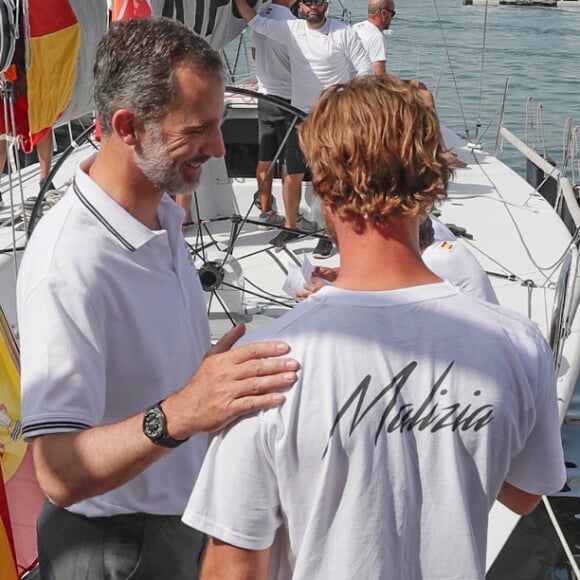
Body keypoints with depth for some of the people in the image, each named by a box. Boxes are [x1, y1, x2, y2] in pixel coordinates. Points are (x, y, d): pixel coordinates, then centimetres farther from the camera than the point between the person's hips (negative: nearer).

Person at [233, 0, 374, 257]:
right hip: (300, 114, 4)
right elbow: (256, 23, 6)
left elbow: (366, 71, -5)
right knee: (293, 175, 9)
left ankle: (328, 235, 10)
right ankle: (290, 226, 27)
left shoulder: (344, 33, -6)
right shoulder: (292, 29, 3)